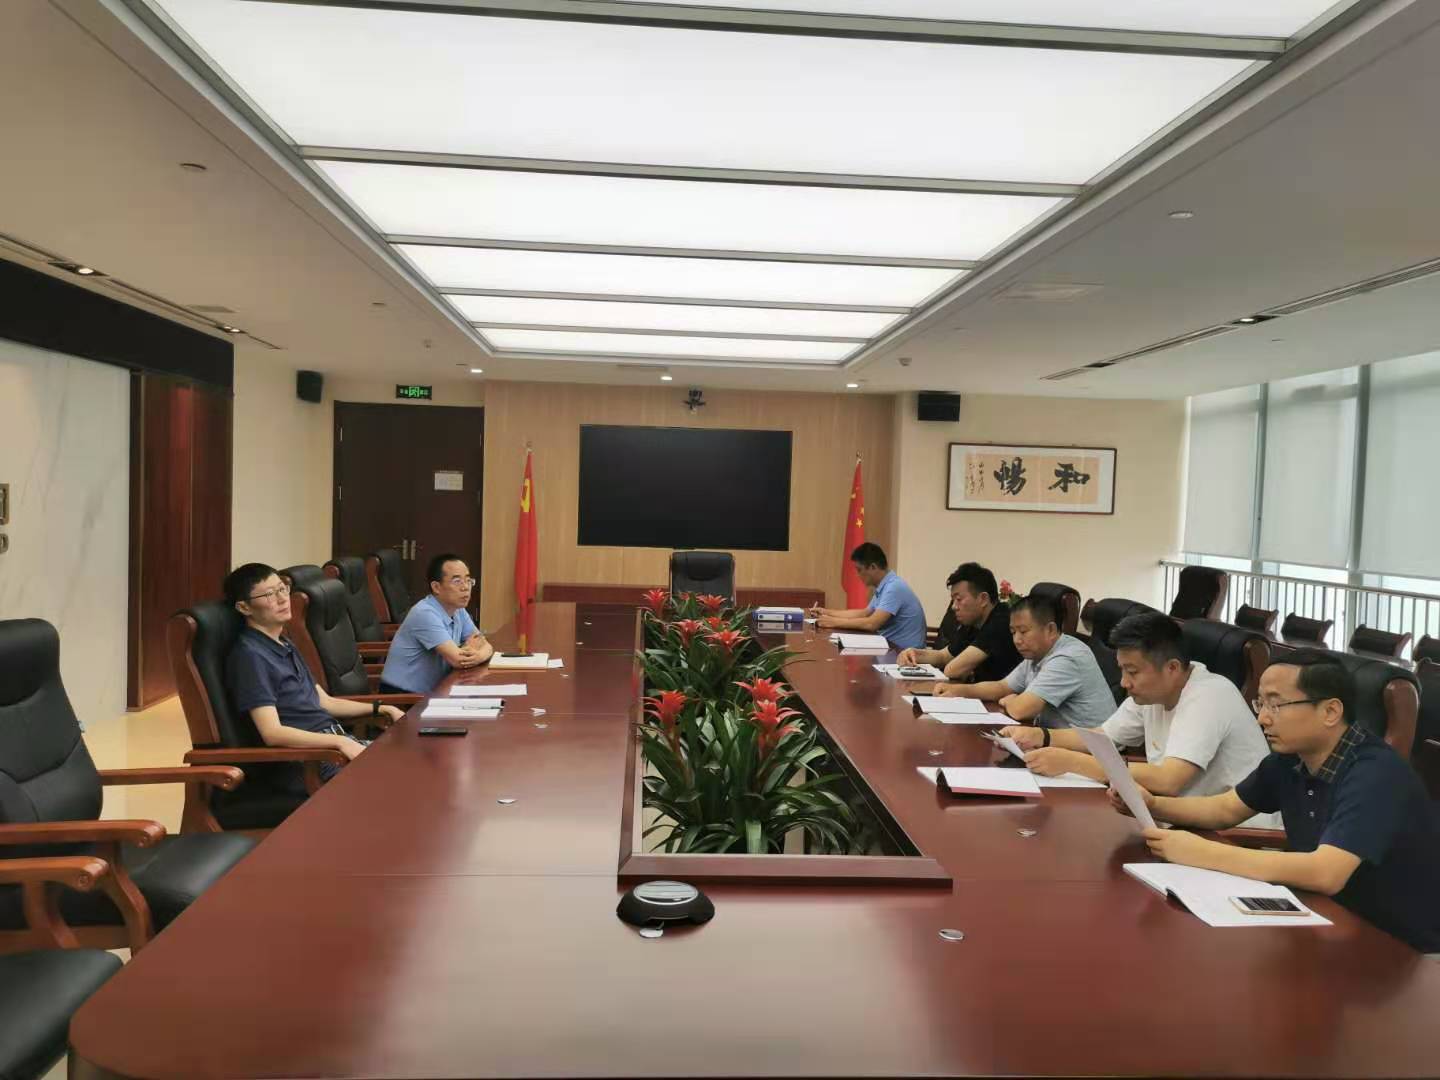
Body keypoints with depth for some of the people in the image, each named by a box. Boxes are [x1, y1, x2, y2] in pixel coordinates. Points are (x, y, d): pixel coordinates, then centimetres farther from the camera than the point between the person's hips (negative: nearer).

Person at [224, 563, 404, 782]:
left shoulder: (285, 645, 18)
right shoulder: (250, 655, -12)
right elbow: (272, 733, -20)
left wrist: (382, 709, 15)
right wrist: (339, 742, -26)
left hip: (337, 742, 9)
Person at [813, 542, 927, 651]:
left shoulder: (894, 587, -20)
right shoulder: (884, 587, 8)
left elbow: (871, 624, -26)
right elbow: (864, 613, 23)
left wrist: (834, 622, -17)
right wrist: (828, 612, 19)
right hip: (891, 646, 8)